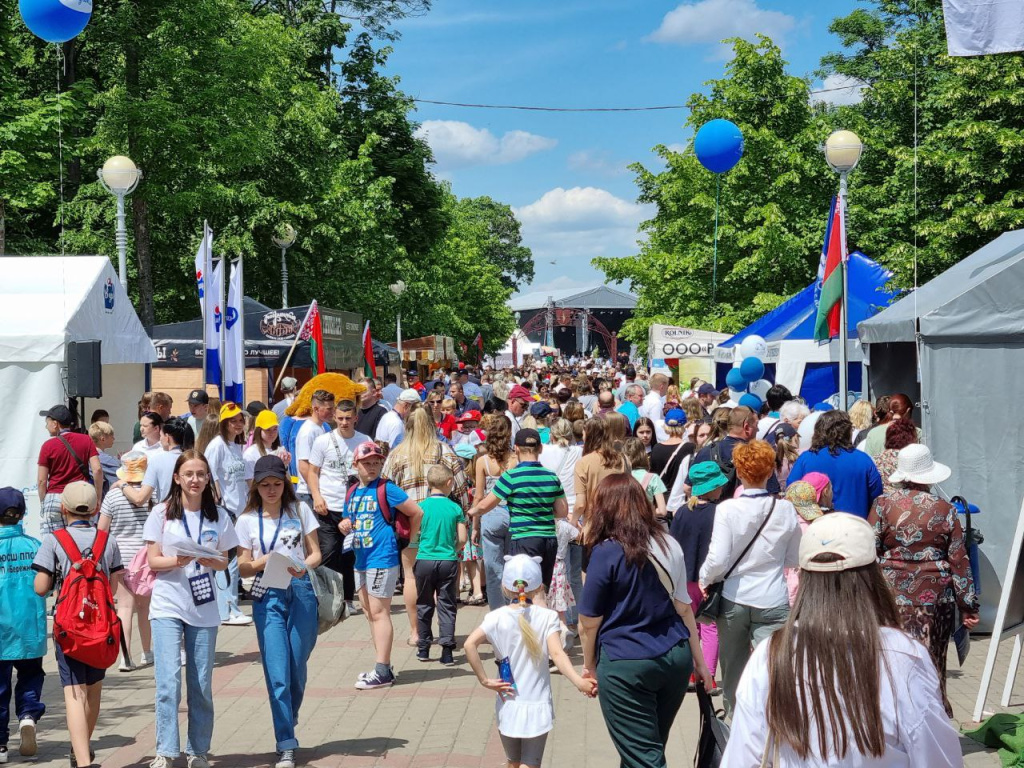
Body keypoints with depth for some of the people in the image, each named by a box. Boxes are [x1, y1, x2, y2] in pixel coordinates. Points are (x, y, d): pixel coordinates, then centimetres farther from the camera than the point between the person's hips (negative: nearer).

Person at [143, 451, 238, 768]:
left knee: (201, 685, 7)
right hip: (167, 605, -2)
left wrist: (212, 561, -13)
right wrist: (177, 561, -21)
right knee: (168, 682, -11)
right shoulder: (162, 513, 0)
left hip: (203, 608, 2)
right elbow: (153, 561, -1)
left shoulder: (218, 516, 5)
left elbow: (224, 561, 9)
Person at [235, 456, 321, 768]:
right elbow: (243, 568, 5)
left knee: (297, 668, 6)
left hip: (301, 592, 1)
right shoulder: (247, 520, 6)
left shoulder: (300, 510, 6)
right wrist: (264, 561, -16)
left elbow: (316, 552, 7)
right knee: (277, 673, -7)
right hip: (267, 597, -1)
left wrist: (304, 565, -15)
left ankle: (288, 727, 31)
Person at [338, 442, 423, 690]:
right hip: (361, 560, 8)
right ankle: (382, 667, 21)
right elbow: (347, 523, 22)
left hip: (382, 559, -8)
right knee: (370, 614, 13)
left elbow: (417, 513, -11)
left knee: (379, 613, -8)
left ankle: (383, 672, -5)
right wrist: (343, 526, -2)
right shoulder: (352, 493, 12)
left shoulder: (386, 489, -9)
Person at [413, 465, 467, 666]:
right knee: (447, 605, 5)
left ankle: (424, 647, 20)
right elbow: (463, 539, -3)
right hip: (448, 561, 0)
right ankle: (447, 650, -1)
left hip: (424, 560, 0)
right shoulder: (455, 508, -4)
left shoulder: (421, 507, -4)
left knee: (424, 604, 13)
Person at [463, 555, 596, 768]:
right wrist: (579, 681, -28)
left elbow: (470, 644, -19)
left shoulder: (497, 618, -5)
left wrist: (484, 680, -11)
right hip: (537, 706, -2)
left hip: (508, 705, 2)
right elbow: (557, 654, -21)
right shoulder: (546, 617, -7)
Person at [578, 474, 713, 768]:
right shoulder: (669, 544, 4)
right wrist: (699, 661, 16)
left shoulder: (606, 553, -12)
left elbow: (590, 621, -6)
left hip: (625, 664, -6)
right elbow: (683, 607, 10)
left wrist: (589, 665, 9)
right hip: (676, 657, 6)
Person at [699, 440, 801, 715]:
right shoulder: (785, 509, -5)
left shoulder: (727, 509, -13)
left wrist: (705, 579, 2)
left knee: (733, 671, 18)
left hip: (734, 599, 0)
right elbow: (794, 559, 6)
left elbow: (717, 560, -16)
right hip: (773, 602, 0)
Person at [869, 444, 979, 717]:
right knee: (933, 663, 10)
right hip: (936, 597, 1)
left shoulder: (884, 505, -2)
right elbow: (959, 561, 1)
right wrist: (968, 606, 7)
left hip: (893, 594, -1)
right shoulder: (946, 511, 0)